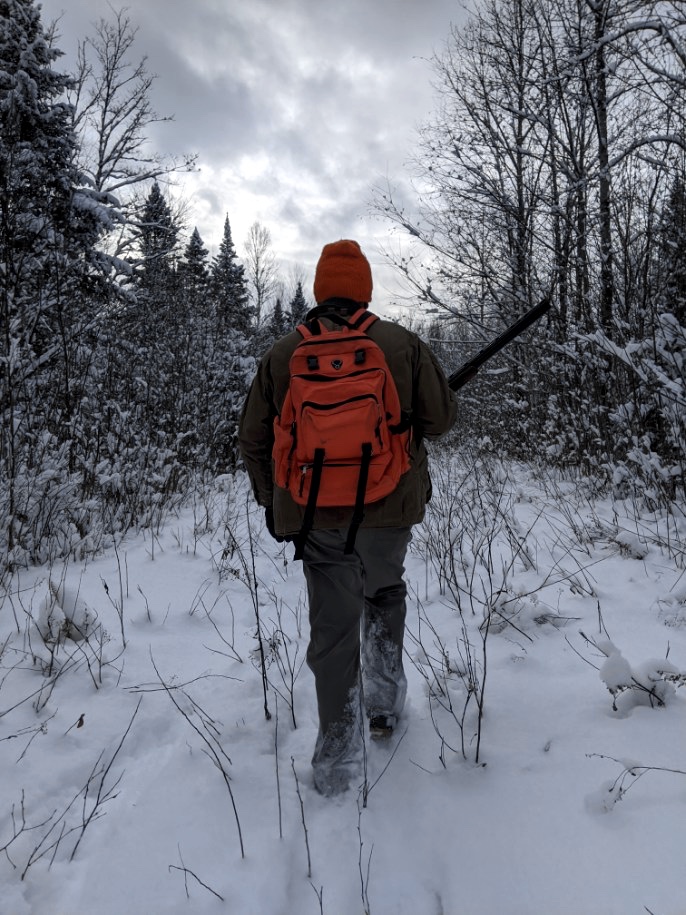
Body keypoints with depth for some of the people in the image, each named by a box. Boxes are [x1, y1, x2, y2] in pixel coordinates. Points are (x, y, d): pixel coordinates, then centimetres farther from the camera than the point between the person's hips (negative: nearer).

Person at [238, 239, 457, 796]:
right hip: (389, 506, 0)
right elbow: (442, 419, 0)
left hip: (314, 516, 0)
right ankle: (386, 702, 31)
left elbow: (254, 440, 6)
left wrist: (271, 500, 19)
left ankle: (339, 760, 13)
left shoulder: (282, 354, 3)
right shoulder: (401, 344, -1)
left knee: (333, 626, 8)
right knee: (385, 593, 27)